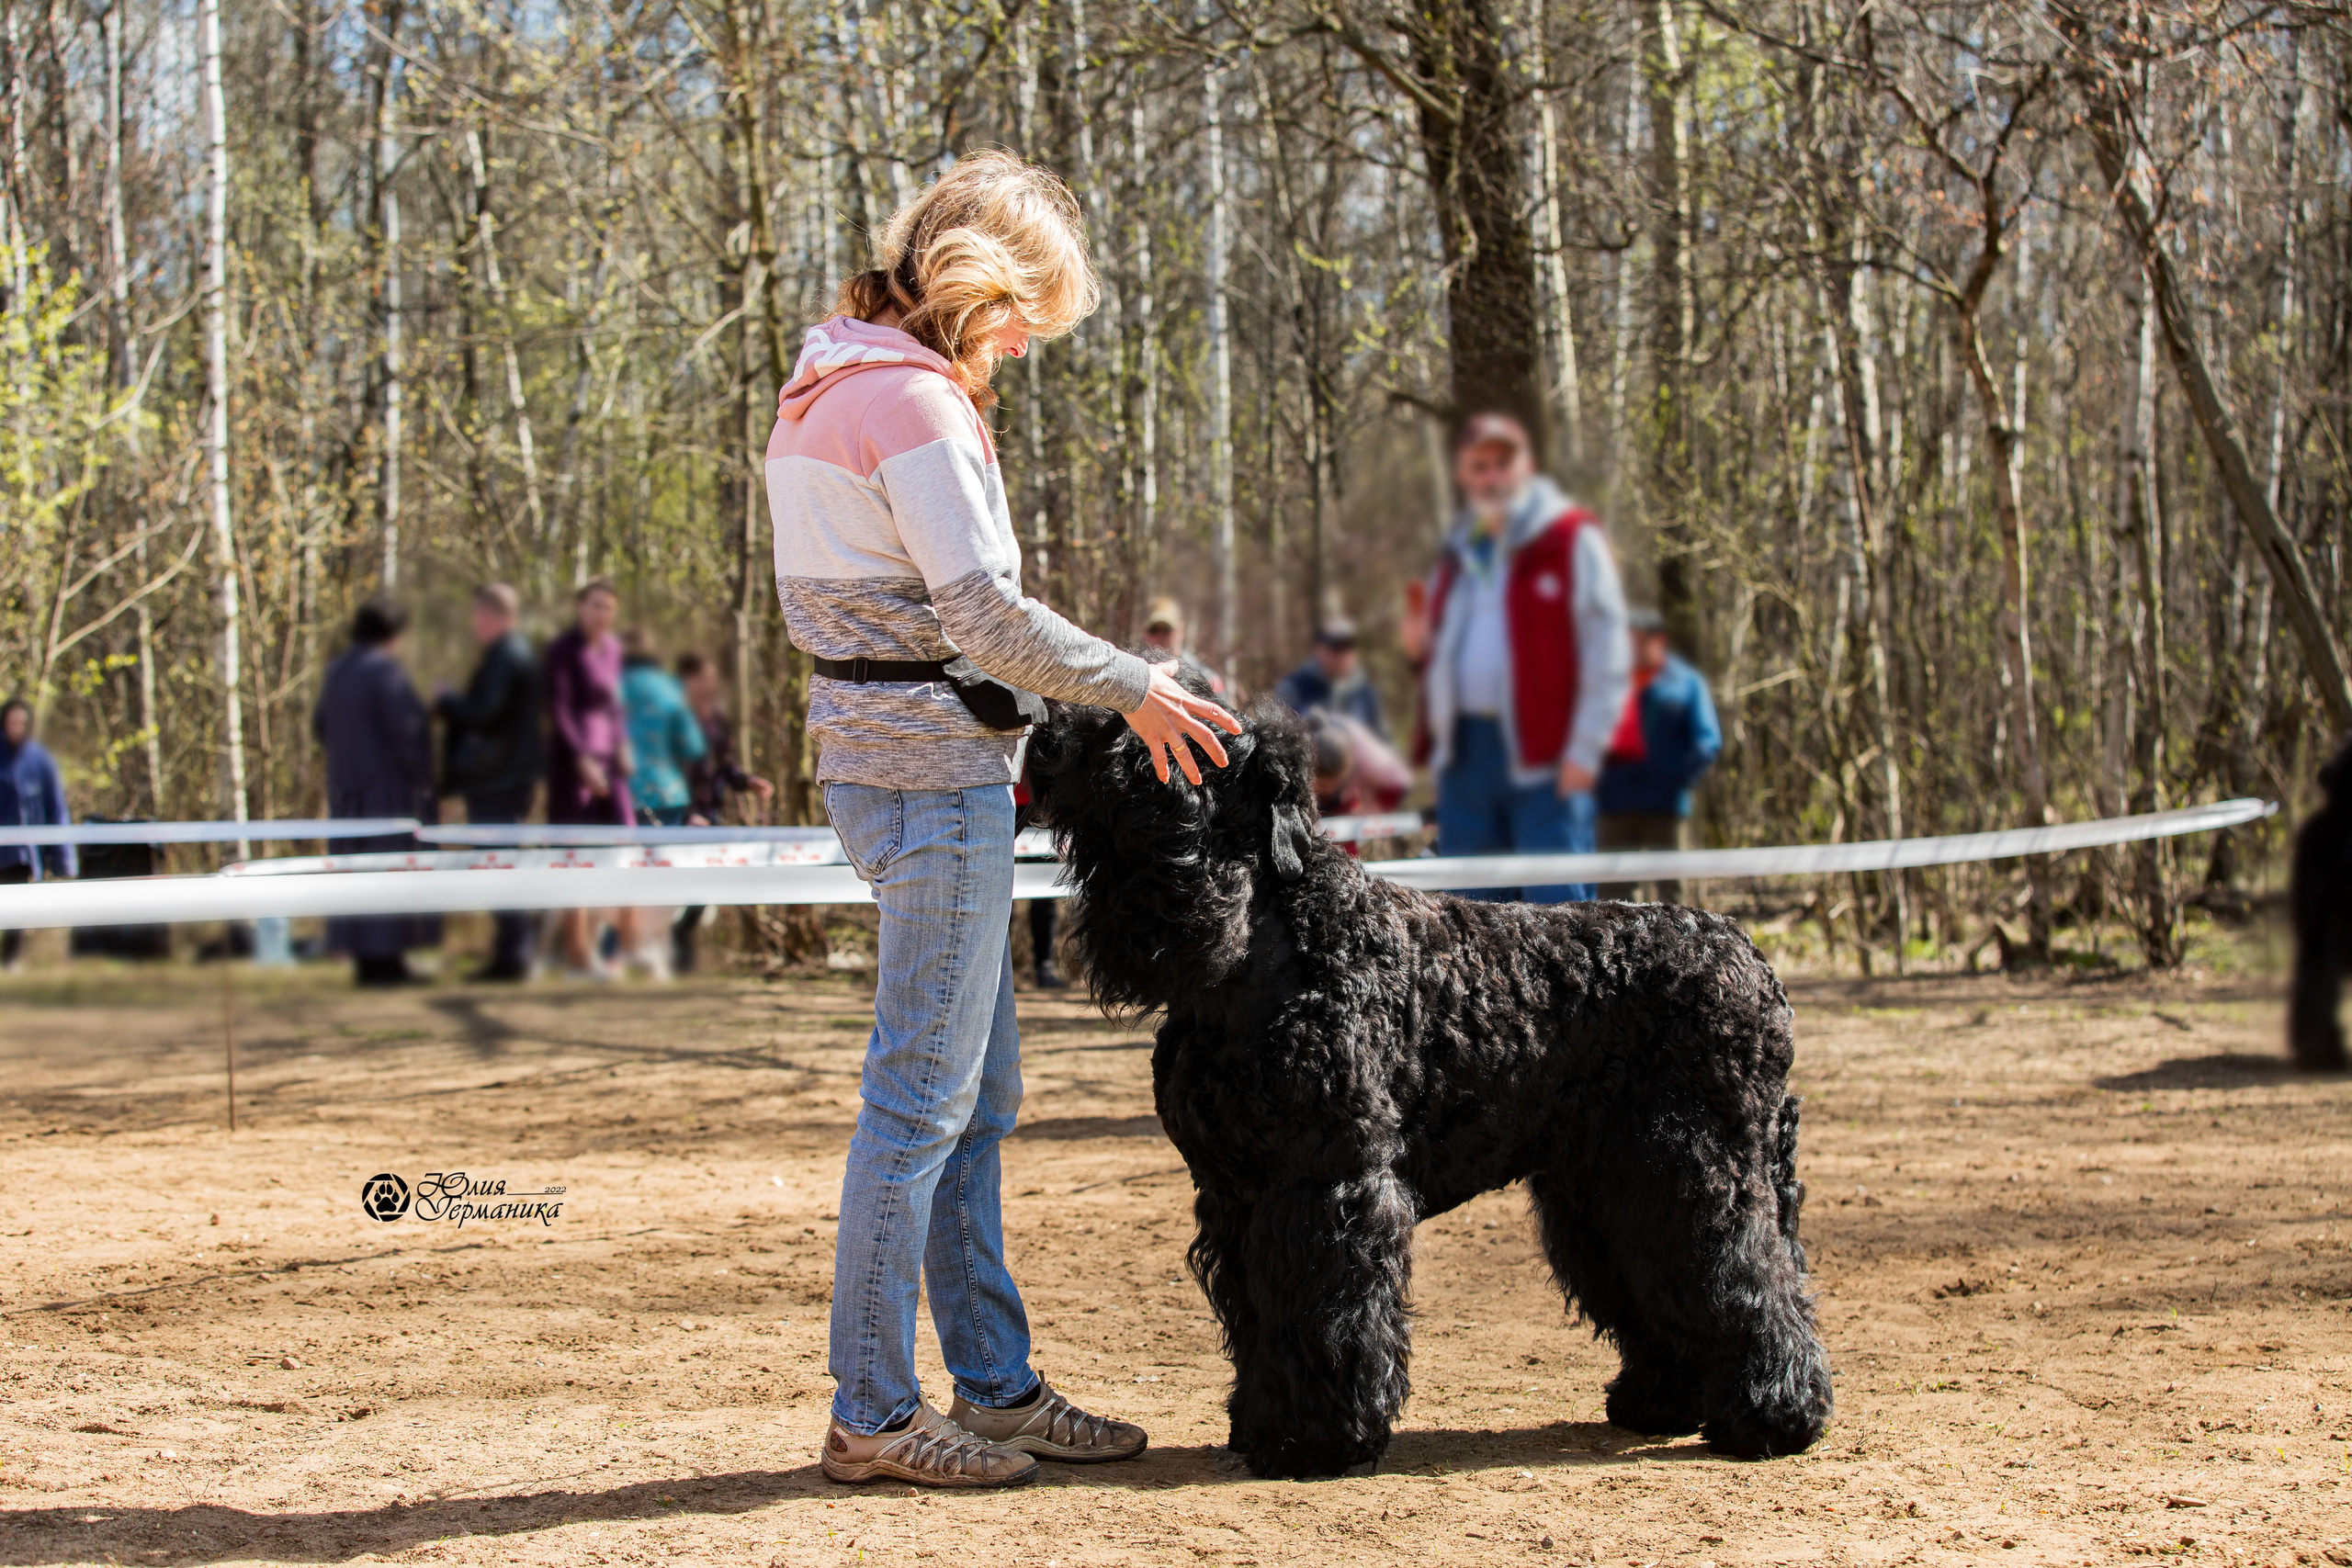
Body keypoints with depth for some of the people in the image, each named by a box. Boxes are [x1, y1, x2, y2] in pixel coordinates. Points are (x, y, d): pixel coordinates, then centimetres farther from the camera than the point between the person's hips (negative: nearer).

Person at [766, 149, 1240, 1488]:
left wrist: (1010, 726, 17)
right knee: (926, 1095, -6)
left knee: (980, 1091, 15)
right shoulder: (912, 401, -15)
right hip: (935, 769, -11)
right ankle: (874, 1415, -1)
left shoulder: (836, 387, 17)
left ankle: (997, 1387, 21)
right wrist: (1136, 689, -9)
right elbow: (986, 612, -18)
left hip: (888, 758, 11)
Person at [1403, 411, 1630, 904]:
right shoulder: (1458, 553, 19)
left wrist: (1584, 748, -14)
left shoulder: (1572, 540, -1)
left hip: (1544, 759, -6)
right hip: (1465, 756, 6)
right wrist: (1422, 647, 5)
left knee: (1558, 905, -10)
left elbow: (1607, 650, -7)